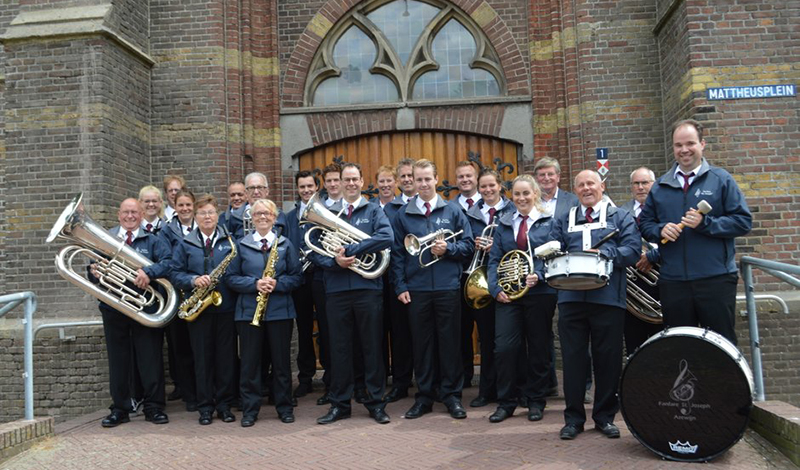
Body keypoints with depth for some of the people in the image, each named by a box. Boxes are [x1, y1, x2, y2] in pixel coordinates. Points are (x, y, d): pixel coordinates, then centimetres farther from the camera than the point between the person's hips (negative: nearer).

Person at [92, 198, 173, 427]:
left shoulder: (152, 240, 7)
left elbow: (168, 262, -9)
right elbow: (94, 272, 10)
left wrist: (148, 272, -26)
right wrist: (94, 271, -13)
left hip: (146, 308, -2)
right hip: (113, 309, 2)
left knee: (150, 358, 2)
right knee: (118, 360, 8)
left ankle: (154, 407, 11)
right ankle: (120, 408, 18)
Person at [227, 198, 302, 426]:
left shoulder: (286, 244, 6)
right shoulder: (241, 245, 6)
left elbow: (296, 277, 2)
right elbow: (232, 278, 2)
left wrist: (277, 283, -16)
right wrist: (255, 283, -15)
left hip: (280, 311, 0)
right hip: (248, 311, 0)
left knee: (281, 360, 7)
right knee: (250, 361, 3)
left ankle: (284, 407, 19)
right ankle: (250, 409, 14)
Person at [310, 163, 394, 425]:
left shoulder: (373, 211, 7)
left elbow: (386, 237, -12)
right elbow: (314, 250, 7)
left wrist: (350, 250, -16)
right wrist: (334, 262, -13)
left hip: (368, 287, -2)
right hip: (336, 289, 2)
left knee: (372, 346, 4)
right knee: (339, 348, 7)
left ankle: (376, 403, 15)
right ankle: (339, 404, 17)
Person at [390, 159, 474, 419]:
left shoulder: (452, 211, 6)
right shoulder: (403, 214, 7)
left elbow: (468, 245, 6)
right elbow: (397, 253, 7)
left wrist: (448, 248, -13)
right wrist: (400, 286, 0)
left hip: (447, 287, -1)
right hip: (416, 288, 1)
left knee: (450, 340, 4)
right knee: (421, 342, 7)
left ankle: (452, 395, 15)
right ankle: (424, 396, 17)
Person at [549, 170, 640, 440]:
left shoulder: (620, 218, 12)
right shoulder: (564, 221, 20)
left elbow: (633, 250, -2)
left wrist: (603, 253, -17)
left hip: (608, 298, -2)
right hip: (571, 297, 2)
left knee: (608, 358, 3)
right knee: (573, 357, 2)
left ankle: (605, 417, 18)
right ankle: (573, 418, 12)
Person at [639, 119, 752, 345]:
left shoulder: (721, 179, 2)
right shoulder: (660, 186, 11)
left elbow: (743, 222, -4)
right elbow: (645, 223, 13)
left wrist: (705, 224, -16)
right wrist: (660, 230, -8)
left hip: (715, 279, -3)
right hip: (672, 281, 3)